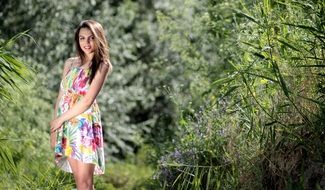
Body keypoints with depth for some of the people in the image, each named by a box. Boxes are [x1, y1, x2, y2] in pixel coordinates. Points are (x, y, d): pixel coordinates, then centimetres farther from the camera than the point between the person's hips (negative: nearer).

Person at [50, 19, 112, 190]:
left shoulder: (102, 65, -4)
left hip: (85, 126, -5)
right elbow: (61, 96, 12)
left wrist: (60, 119, -6)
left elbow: (87, 101, -11)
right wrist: (54, 129, 6)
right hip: (66, 127, 5)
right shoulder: (70, 63, 12)